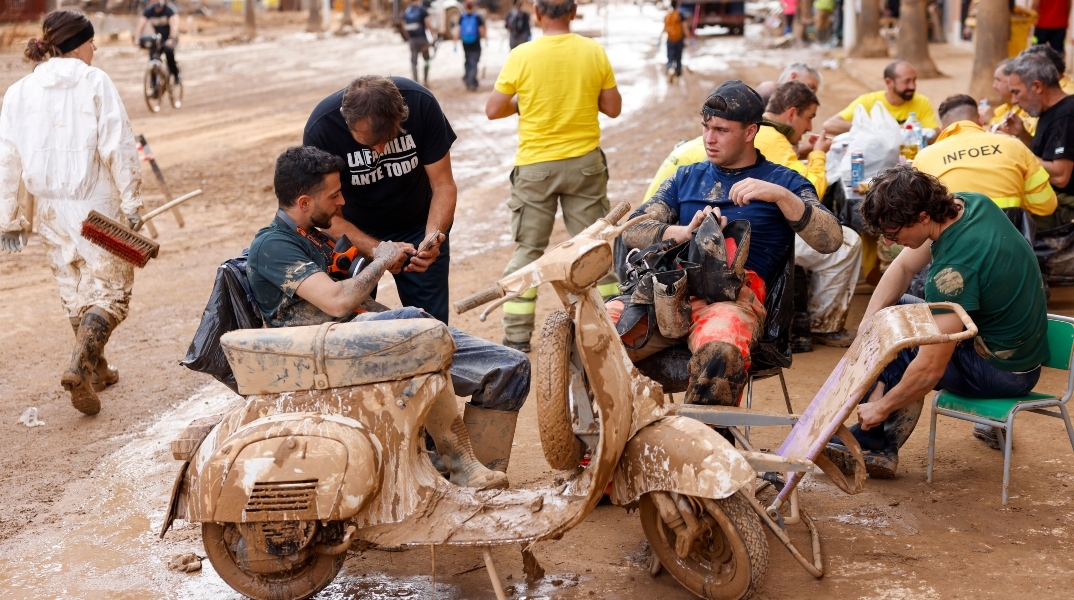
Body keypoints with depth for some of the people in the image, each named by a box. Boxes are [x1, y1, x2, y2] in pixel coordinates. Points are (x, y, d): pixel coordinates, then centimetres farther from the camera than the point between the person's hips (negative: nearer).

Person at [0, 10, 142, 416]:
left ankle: (97, 370, 32)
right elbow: (118, 147, -14)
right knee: (110, 291, 3)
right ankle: (80, 367, -18)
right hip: (97, 206, -5)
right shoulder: (95, 82, -8)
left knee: (74, 292, 20)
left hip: (51, 209, 5)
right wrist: (131, 201, -8)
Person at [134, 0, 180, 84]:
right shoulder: (149, 10, -8)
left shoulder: (170, 9, -19)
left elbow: (174, 26, -32)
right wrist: (137, 39, -31)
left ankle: (176, 74, -14)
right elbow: (140, 26, -15)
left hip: (170, 37, -4)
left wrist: (171, 39, -47)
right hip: (157, 38, 4)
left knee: (168, 50, -33)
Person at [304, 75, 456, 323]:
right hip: (356, 231, -1)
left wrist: (432, 237, -35)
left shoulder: (421, 104, -26)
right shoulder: (321, 128, -28)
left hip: (418, 225, 1)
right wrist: (377, 250, -37)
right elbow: (328, 214, -21)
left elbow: (443, 185, -17)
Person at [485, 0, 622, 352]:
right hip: (585, 163, 2)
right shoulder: (594, 52, -4)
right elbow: (613, 108, 2)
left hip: (535, 166, -1)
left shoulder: (522, 56, -10)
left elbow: (493, 110, -4)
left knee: (528, 250, 6)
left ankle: (517, 340, 7)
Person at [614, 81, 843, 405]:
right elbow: (632, 231, 15)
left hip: (734, 294, -3)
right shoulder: (686, 177, 28)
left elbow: (831, 240, 1)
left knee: (720, 353, -40)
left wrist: (780, 195, -12)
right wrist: (684, 232, -4)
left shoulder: (781, 181, 17)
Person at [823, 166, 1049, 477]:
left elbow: (930, 370, -29)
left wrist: (881, 407, -13)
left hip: (1001, 373, -9)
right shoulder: (969, 203, -7)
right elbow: (904, 266, 4)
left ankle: (873, 442, 14)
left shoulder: (954, 270, -33)